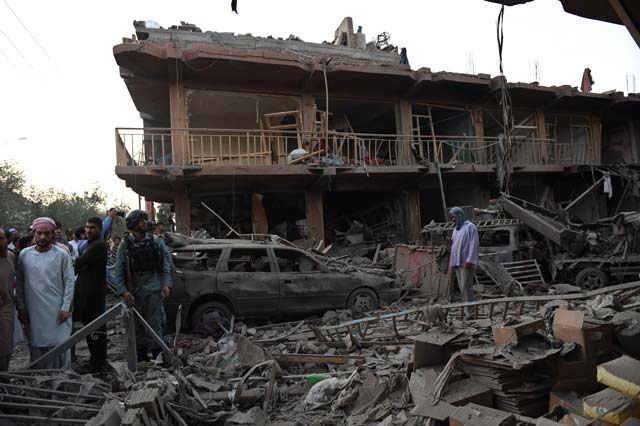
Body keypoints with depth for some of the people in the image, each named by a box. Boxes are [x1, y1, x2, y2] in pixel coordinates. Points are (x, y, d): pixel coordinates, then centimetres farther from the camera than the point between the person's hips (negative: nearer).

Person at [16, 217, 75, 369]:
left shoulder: (62, 255, -6)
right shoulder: (24, 254, 2)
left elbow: (69, 282, -5)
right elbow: (19, 284, 7)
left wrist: (65, 308, -9)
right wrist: (21, 308, 4)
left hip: (57, 311, -2)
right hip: (33, 312, 3)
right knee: (37, 348, 12)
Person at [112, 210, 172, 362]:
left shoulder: (156, 241, 3)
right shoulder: (125, 244, 1)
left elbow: (166, 265, 5)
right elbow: (118, 271, 0)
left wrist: (166, 284, -6)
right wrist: (123, 291, -10)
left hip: (154, 290, -1)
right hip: (133, 293, 1)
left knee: (155, 324, 0)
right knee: (137, 326, 11)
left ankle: (157, 354, 8)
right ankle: (141, 357, 26)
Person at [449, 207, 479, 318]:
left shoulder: (470, 227, -5)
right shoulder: (456, 229, 19)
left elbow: (474, 244, -12)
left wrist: (470, 260, -19)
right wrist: (452, 260, 11)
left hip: (466, 262, -8)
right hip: (457, 262, 8)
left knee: (466, 286, -9)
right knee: (461, 286, 8)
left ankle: (469, 311, -5)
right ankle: (467, 308, 16)